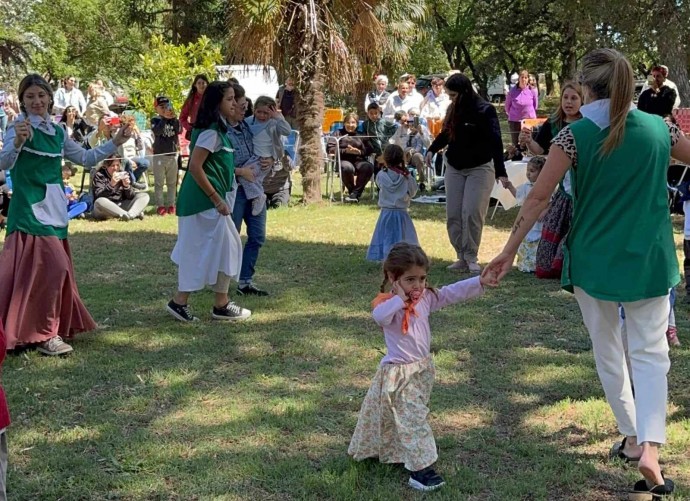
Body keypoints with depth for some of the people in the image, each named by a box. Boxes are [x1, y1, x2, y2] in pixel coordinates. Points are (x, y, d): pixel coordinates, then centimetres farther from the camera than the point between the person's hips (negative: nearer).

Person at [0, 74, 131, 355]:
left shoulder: (57, 132, 13)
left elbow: (86, 158, 21)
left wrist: (115, 143, 14)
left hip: (54, 209, 7)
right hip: (31, 208, -7)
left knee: (55, 269, 10)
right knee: (54, 267, -13)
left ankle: (47, 330, 24)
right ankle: (45, 335, -2)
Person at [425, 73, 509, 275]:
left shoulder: (485, 110, -13)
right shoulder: (454, 109, 6)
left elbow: (495, 142, -18)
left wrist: (501, 172, -25)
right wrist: (432, 150, 6)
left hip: (479, 168, -6)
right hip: (454, 168, 6)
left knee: (471, 213, -13)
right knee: (453, 215, 0)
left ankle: (471, 258, -1)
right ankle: (461, 258, 8)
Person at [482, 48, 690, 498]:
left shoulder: (576, 135, -9)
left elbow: (539, 198, -11)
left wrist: (509, 252, -4)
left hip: (593, 259, -1)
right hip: (649, 260, 1)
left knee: (608, 351, 17)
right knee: (650, 351, 4)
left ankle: (632, 437, 27)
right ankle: (651, 446, -15)